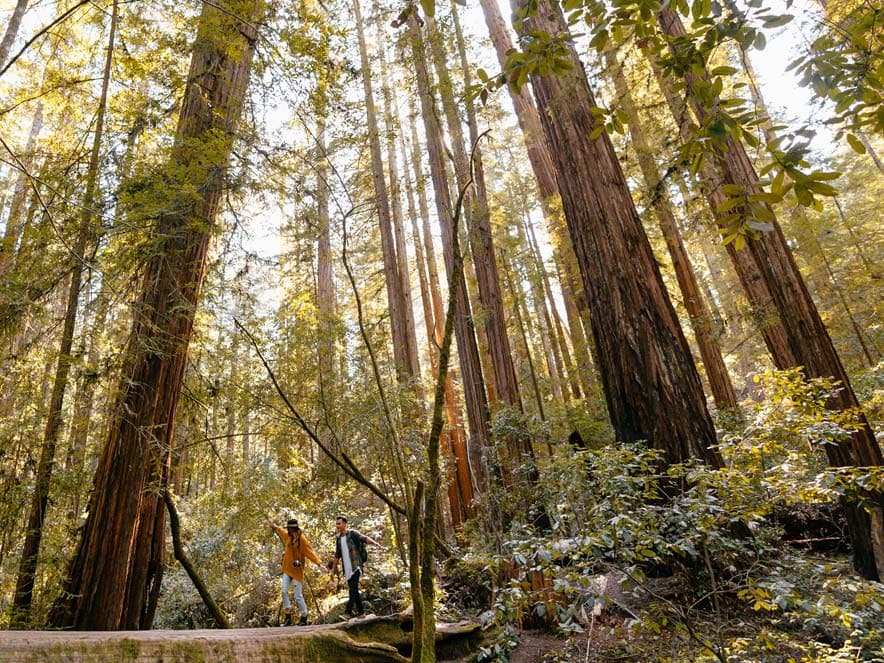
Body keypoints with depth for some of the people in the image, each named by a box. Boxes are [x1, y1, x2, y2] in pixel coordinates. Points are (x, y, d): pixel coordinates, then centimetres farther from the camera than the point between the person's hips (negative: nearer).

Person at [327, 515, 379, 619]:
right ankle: (361, 612, 18)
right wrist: (333, 570, 21)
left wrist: (374, 543, -41)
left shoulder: (352, 534, -6)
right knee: (354, 590, 10)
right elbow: (337, 556, 21)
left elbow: (364, 538, -22)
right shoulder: (338, 539, 13)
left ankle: (348, 611, -12)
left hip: (356, 566, -7)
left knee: (353, 589, -13)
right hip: (347, 569, 7)